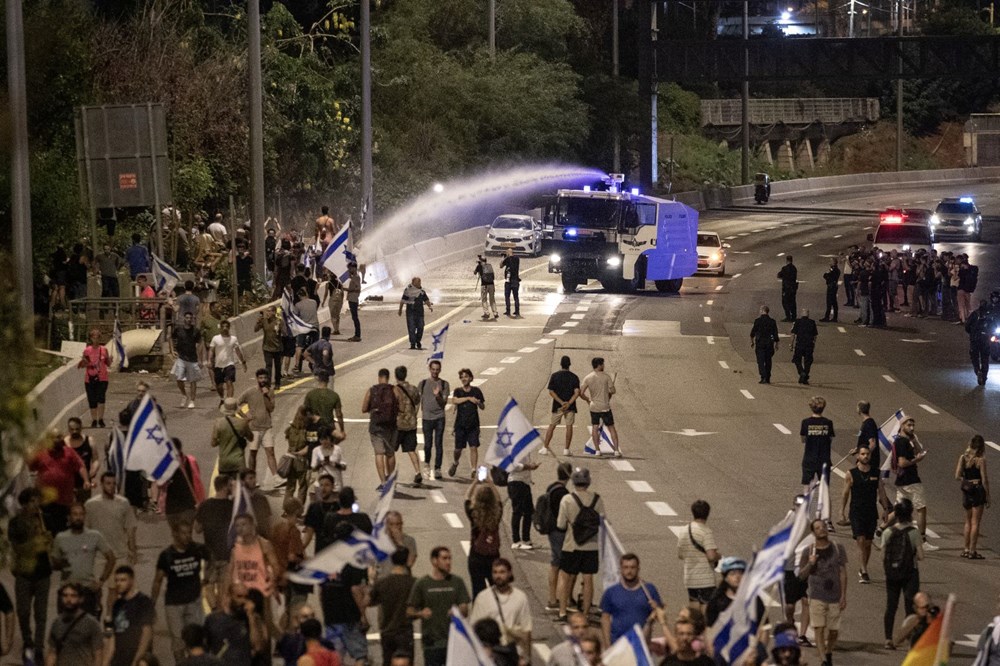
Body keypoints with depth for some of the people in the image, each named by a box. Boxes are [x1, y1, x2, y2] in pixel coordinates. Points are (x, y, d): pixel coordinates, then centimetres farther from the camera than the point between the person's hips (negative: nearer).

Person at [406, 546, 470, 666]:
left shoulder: (457, 582, 9)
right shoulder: (422, 584, 3)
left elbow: (465, 610, 4)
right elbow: (409, 613, 3)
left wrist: (457, 612, -20)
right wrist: (420, 614, -20)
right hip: (431, 642, -1)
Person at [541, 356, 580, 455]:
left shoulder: (555, 376, -2)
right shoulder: (574, 377, -1)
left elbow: (551, 392, -8)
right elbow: (577, 392, -11)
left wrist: (561, 402, -10)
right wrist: (569, 403, -14)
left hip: (557, 406, 0)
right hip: (570, 406, 0)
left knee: (552, 426, 8)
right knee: (569, 426, 5)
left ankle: (545, 448, 8)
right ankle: (566, 450, 4)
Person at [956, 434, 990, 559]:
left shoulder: (963, 458, -1)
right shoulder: (980, 460, -14)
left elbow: (957, 476, -5)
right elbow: (984, 480, -12)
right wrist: (987, 497, -6)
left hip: (966, 491, 5)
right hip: (978, 490, -5)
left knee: (968, 521, 17)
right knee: (975, 522, 1)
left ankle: (966, 549, 20)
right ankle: (972, 551, 1)